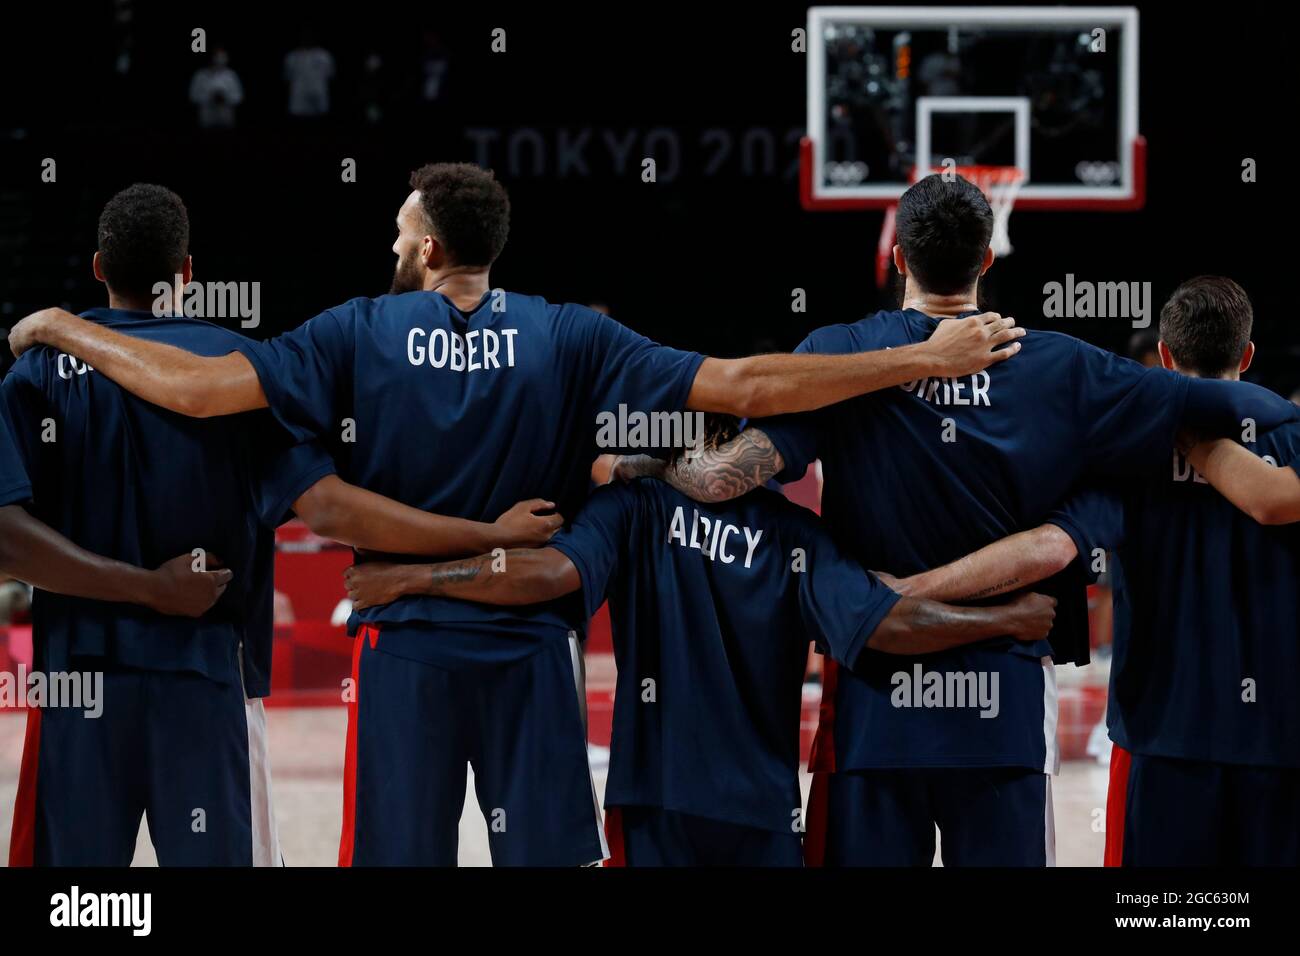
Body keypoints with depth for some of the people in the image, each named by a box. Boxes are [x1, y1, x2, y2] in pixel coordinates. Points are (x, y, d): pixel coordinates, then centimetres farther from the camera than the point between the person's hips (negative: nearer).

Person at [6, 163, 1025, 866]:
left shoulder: (361, 332, -5)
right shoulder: (570, 338, -4)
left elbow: (192, 387, -10)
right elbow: (745, 388, -10)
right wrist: (924, 360, -7)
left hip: (405, 648, 0)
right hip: (531, 649, 1)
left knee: (396, 856, 6)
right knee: (550, 854, 5)